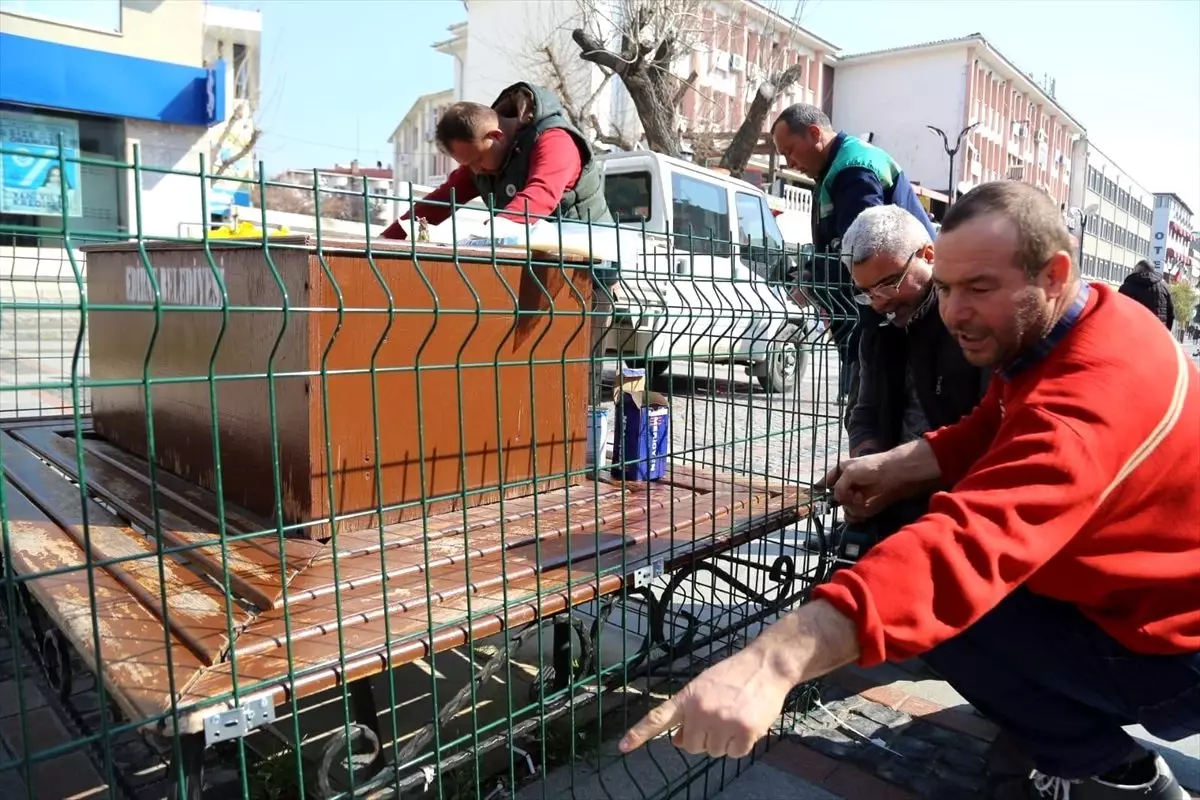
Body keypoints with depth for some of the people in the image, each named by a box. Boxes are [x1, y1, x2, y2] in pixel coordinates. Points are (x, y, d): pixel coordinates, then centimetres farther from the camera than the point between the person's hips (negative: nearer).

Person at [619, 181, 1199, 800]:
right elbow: (987, 433, 4)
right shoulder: (1073, 323, -3)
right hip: (1141, 591, 9)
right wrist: (894, 466, -17)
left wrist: (773, 661, -58)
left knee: (936, 603, -21)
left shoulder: (1094, 392, -36)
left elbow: (969, 544, -50)